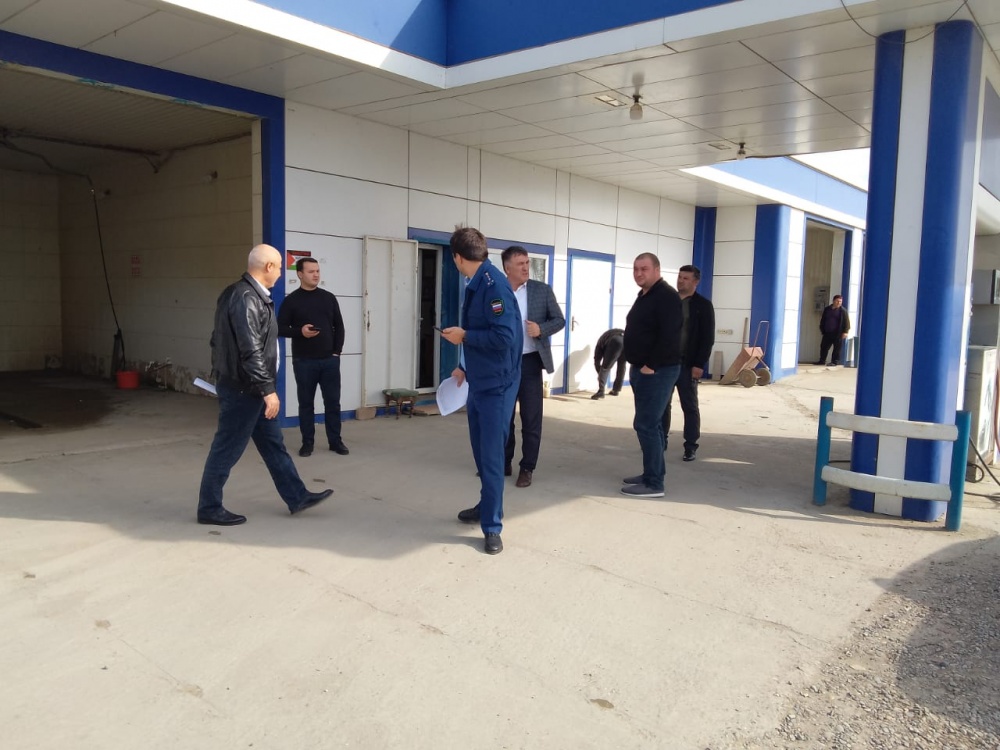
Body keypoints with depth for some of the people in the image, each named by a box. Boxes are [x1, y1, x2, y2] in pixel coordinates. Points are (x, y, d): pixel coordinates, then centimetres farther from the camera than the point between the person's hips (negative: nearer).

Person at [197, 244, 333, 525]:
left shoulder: (247, 294, 11)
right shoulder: (246, 298, -21)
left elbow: (218, 340, 17)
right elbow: (251, 351, -26)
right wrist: (268, 389, -24)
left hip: (248, 388, 11)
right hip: (243, 389, -11)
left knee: (273, 443, 14)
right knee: (227, 450, 2)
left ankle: (297, 497, 23)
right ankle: (209, 508, 15)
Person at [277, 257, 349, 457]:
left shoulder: (329, 298, 8)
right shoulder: (291, 300, -1)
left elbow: (339, 326, 10)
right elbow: (280, 328, -2)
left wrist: (337, 351, 1)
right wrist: (299, 331, -20)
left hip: (329, 360, 2)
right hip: (304, 361, -2)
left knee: (333, 402, 5)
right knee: (306, 403, 5)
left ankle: (335, 441, 15)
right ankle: (307, 442, 15)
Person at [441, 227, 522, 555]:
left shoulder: (494, 284, -20)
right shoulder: (476, 285, 9)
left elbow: (504, 337, -27)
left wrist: (463, 335, -16)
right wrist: (464, 368, 17)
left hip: (496, 386, -9)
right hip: (478, 382, 9)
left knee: (492, 455, -2)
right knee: (481, 451, 19)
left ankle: (492, 527, 9)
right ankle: (487, 505, 36)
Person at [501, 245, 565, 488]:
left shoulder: (543, 290, 1)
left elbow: (559, 320, 4)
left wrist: (541, 329, -16)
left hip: (529, 361, -1)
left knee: (531, 418, 2)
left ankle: (527, 468, 12)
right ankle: (503, 463, 25)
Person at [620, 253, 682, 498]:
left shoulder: (666, 296, -14)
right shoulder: (643, 296, 17)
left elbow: (669, 336, -23)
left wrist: (651, 366, -22)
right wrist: (637, 365, 14)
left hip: (657, 371, -10)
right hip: (641, 369, 10)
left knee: (645, 424, -10)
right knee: (651, 423, 14)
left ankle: (654, 483, -4)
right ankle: (653, 473, 22)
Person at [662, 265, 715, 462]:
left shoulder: (703, 305, -2)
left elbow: (707, 338, -6)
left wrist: (699, 364, -13)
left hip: (687, 364, -4)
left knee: (690, 406, 3)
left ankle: (690, 446, 10)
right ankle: (661, 440, 19)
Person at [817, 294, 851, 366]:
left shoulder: (843, 310, -3)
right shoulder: (827, 309, 11)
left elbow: (846, 321, -7)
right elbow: (823, 320, 18)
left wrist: (845, 331, -14)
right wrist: (822, 329, 14)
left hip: (837, 333, -5)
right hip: (827, 333, 5)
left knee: (837, 348, -1)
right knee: (823, 347, 9)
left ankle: (835, 361, 5)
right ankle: (822, 361, 20)